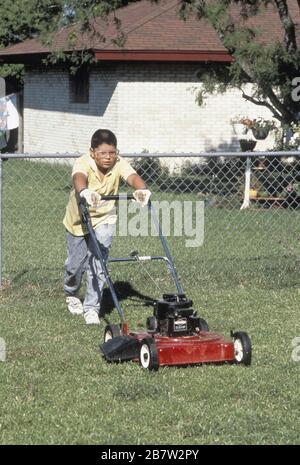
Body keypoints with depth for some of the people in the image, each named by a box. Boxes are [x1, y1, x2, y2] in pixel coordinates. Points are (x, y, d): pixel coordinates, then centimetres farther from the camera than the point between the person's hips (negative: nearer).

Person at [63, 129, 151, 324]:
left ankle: (92, 307, 1)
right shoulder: (83, 163, -26)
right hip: (79, 219, -1)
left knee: (97, 263, -11)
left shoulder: (119, 164, -19)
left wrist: (142, 190, -61)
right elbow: (79, 178, -49)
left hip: (104, 219, 1)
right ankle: (71, 294, 42)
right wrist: (84, 191, -72)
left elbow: (132, 176, -38)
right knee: (75, 264, 10)